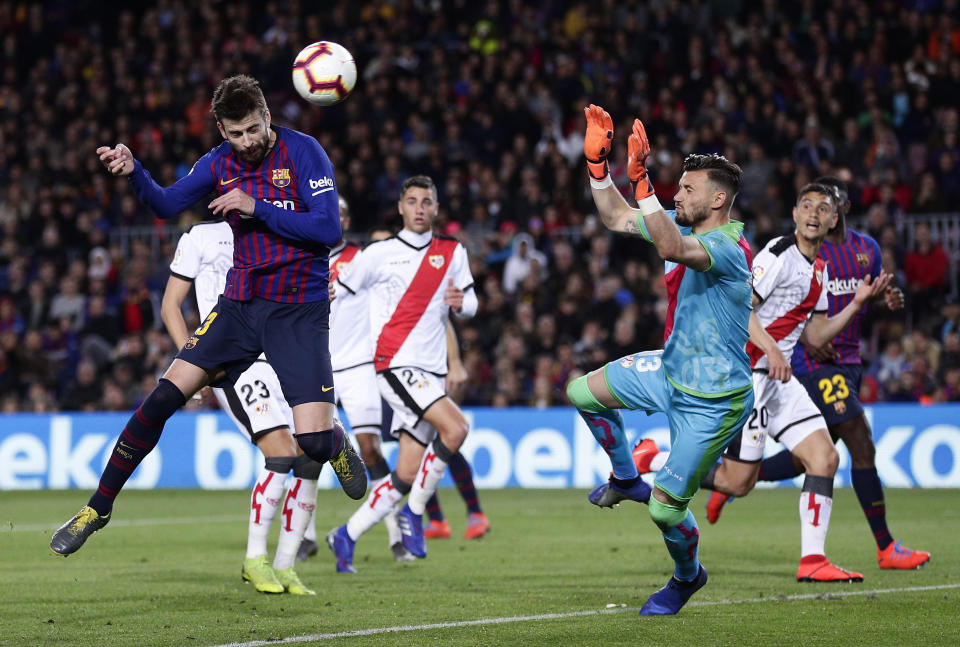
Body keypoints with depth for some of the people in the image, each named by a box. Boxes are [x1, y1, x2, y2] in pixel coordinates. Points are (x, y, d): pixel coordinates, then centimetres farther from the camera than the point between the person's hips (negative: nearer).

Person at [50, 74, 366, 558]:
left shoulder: (302, 151, -9)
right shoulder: (220, 163, 5)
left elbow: (329, 229, -14)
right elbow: (166, 204, 8)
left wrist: (258, 208, -20)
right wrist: (133, 172, -11)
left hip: (299, 309, -4)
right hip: (240, 302, 4)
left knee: (313, 442, -14)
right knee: (164, 396, -11)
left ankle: (338, 443, 27)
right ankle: (98, 508, -1)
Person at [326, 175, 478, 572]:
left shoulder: (453, 253, 13)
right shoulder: (380, 253, 1)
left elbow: (470, 304, 14)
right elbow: (337, 293, 8)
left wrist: (459, 301, -10)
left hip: (430, 372, 5)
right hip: (395, 363, -5)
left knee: (408, 474, 0)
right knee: (455, 427, -26)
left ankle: (346, 537, 14)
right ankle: (414, 513, -12)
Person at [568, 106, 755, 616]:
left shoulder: (728, 248, -27)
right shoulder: (685, 227, 0)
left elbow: (671, 249, -47)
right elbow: (616, 218, 10)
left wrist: (641, 180, -51)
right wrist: (597, 162, -3)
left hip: (712, 400, -9)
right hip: (672, 370, 9)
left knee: (665, 508, -4)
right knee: (582, 392, 13)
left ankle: (688, 577, 28)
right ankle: (626, 479, 33)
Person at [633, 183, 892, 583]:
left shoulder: (819, 269, 16)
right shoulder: (779, 255, -13)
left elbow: (815, 336, 19)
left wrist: (857, 303, 11)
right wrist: (770, 347, -30)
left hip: (778, 379, 9)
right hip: (745, 373, -9)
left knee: (825, 457, -3)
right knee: (738, 482, -9)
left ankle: (813, 560, -4)